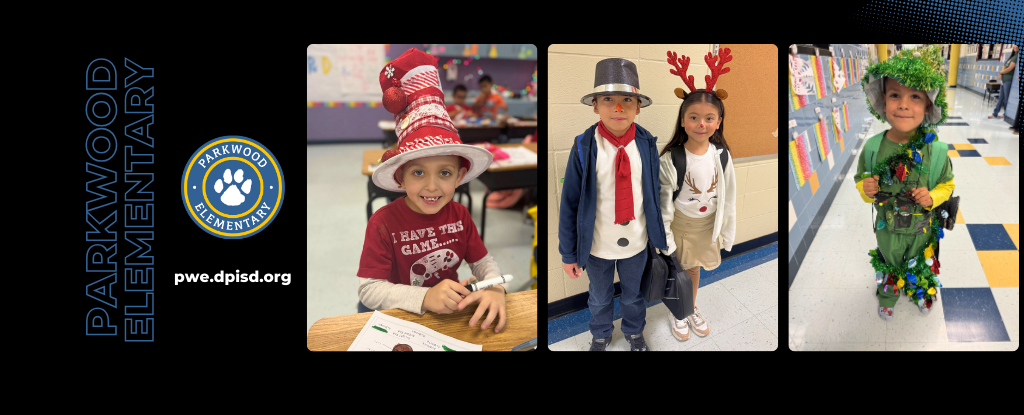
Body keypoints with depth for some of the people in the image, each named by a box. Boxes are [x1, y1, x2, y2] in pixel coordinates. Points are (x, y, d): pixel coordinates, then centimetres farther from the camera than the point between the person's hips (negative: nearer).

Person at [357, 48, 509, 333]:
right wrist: (424, 298, -37)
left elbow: (483, 262, 2)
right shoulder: (384, 223, -16)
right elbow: (369, 289, -21)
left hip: (453, 306, 3)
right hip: (399, 311, -3)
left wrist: (495, 289, -23)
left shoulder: (459, 215, -1)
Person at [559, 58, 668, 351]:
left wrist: (658, 238, 5)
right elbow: (570, 203, -12)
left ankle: (634, 332, 53)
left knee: (633, 294, 25)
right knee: (600, 297, 23)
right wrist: (568, 253, -8)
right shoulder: (584, 148, -19)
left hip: (637, 243, 1)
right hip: (598, 246, -1)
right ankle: (601, 336, 51)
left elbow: (655, 194, -1)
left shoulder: (647, 145, -12)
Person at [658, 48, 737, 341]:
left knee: (695, 269, 22)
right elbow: (664, 203, -15)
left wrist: (727, 233, 5)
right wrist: (665, 239, -11)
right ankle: (677, 313, 40)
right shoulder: (671, 160, -23)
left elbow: (728, 197, 0)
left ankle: (692, 309, 47)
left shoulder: (721, 155, -11)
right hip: (681, 224, -3)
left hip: (708, 225, 3)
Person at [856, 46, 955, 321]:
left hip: (922, 230, 0)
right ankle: (886, 299, 53)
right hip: (886, 228, 0)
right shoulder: (873, 147, -20)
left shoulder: (936, 150, -22)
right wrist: (866, 190, -25)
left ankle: (921, 294, 56)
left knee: (921, 266, 26)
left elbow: (946, 184, -5)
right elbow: (862, 181, -3)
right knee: (888, 265, 25)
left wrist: (932, 197, -24)